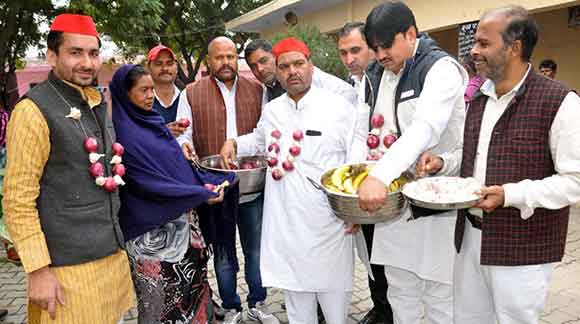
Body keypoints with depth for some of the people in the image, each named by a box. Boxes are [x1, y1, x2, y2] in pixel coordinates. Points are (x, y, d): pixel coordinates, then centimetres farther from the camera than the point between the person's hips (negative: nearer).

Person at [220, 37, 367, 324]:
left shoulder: (339, 106, -7)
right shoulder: (271, 110, 7)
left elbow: (357, 157, -5)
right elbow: (259, 140, 27)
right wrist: (234, 142, 9)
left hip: (328, 219, -4)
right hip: (284, 221, 4)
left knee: (333, 287, 12)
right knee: (294, 288, 19)